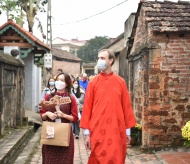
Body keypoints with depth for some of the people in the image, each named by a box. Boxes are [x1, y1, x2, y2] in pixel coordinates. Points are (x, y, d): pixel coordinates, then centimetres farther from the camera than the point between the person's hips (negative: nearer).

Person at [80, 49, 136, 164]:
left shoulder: (120, 82, 4)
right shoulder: (93, 82, 2)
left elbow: (126, 106, 6)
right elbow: (87, 107, 1)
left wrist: (128, 130, 5)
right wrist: (87, 132, -3)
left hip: (117, 131, 1)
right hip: (98, 131, -1)